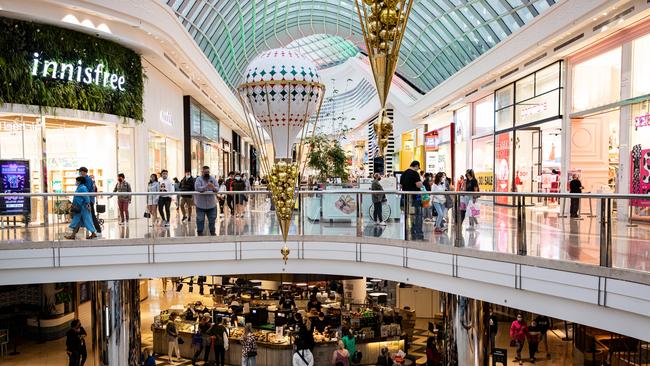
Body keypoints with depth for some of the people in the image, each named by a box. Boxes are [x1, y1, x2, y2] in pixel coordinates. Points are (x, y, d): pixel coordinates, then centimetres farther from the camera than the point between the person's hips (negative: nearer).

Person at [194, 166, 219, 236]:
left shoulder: (213, 179, 2)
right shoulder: (198, 179, -8)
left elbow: (217, 189, -8)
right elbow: (197, 188, -25)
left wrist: (213, 188, -31)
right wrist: (206, 187, -38)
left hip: (211, 203, 3)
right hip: (201, 204, -3)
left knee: (212, 219, 12)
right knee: (200, 219, 3)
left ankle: (213, 232, 27)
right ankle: (200, 232, 17)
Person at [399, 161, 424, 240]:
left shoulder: (404, 174, 12)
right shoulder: (414, 173, -13)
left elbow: (401, 185, 19)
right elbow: (418, 185, -20)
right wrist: (421, 184, 0)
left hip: (406, 197, 8)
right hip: (415, 197, -7)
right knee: (418, 215, -1)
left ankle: (412, 234, 16)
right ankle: (419, 234, -2)